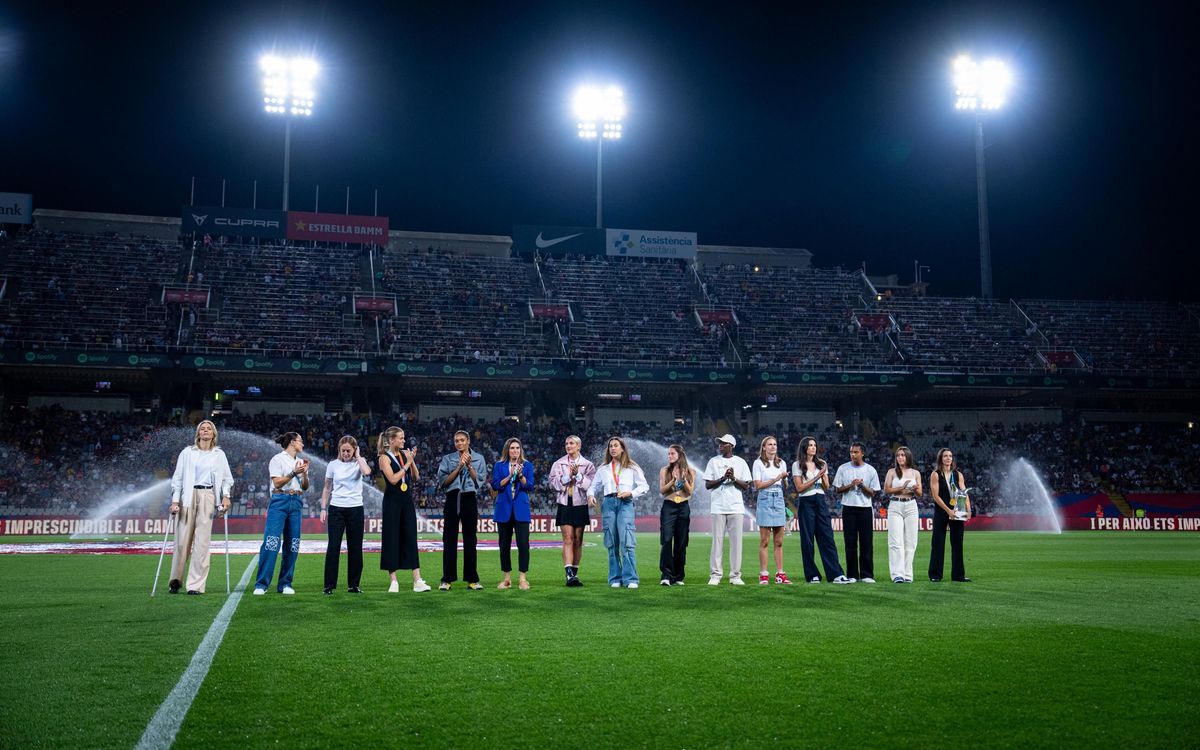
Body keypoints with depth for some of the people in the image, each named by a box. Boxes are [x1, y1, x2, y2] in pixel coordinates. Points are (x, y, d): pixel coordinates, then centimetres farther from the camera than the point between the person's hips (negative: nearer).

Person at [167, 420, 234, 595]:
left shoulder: (219, 454, 13)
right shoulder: (187, 452, 9)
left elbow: (227, 478, 17)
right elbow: (177, 477, 7)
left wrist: (226, 496, 1)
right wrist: (175, 500, -3)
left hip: (208, 497, 1)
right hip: (188, 496, 0)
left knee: (202, 542, -6)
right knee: (182, 540, -3)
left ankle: (196, 585, -4)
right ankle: (176, 580, 13)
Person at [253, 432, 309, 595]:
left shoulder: (300, 461, 17)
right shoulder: (278, 459, -1)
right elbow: (277, 483, -9)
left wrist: (304, 473, 0)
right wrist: (294, 473, -16)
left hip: (296, 503, 6)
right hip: (280, 501, -6)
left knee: (292, 544, 3)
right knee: (271, 542, -13)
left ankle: (285, 584, 9)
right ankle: (261, 584, -11)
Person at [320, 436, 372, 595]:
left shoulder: (359, 462, 0)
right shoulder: (333, 465, 3)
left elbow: (367, 472, -24)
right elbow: (327, 489, 10)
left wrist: (358, 456, -11)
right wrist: (323, 509, 3)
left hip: (355, 509, 0)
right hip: (336, 509, 0)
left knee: (355, 547, 4)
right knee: (333, 547, -4)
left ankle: (353, 585, 13)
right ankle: (329, 585, 1)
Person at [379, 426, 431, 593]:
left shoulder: (404, 454, 8)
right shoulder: (385, 458, -7)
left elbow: (416, 477, 8)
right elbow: (393, 479, -18)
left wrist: (412, 461, -5)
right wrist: (407, 463, -14)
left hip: (407, 500, 5)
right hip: (392, 501, -5)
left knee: (410, 538, 1)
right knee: (392, 538, 1)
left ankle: (417, 580, -1)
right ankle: (393, 581, 9)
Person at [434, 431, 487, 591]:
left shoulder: (478, 459, 8)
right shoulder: (448, 459, 8)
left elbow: (480, 480, 0)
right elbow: (444, 481, -2)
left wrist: (469, 466, -9)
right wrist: (459, 466, -9)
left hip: (470, 499, 0)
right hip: (452, 499, 0)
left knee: (470, 540, 2)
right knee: (449, 540, -1)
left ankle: (472, 579, 7)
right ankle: (447, 579, 3)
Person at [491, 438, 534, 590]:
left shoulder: (527, 465, 7)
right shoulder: (499, 466, 8)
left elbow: (529, 485, -1)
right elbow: (495, 485, -2)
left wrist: (520, 475, -16)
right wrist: (509, 476, -13)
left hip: (521, 509, -1)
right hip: (504, 509, 1)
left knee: (523, 543, -8)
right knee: (504, 544, 5)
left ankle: (523, 578, -3)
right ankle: (507, 578, 14)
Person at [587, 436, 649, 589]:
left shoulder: (632, 468, 13)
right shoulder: (603, 469, 22)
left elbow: (644, 486, 8)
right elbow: (594, 486, 17)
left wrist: (630, 493, -9)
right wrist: (591, 495, -5)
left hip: (625, 504, -3)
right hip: (608, 504, 3)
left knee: (627, 542, -14)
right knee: (612, 544, 0)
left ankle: (630, 579, -15)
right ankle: (615, 579, 4)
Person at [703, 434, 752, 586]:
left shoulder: (740, 462, 8)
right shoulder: (713, 461, 8)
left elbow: (746, 486, 5)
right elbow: (707, 485, 3)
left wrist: (733, 478, -12)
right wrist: (723, 478, -11)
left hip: (736, 506, 1)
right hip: (718, 507, 0)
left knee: (736, 540, 0)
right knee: (717, 540, -2)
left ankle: (735, 575, 4)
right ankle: (715, 575, 1)